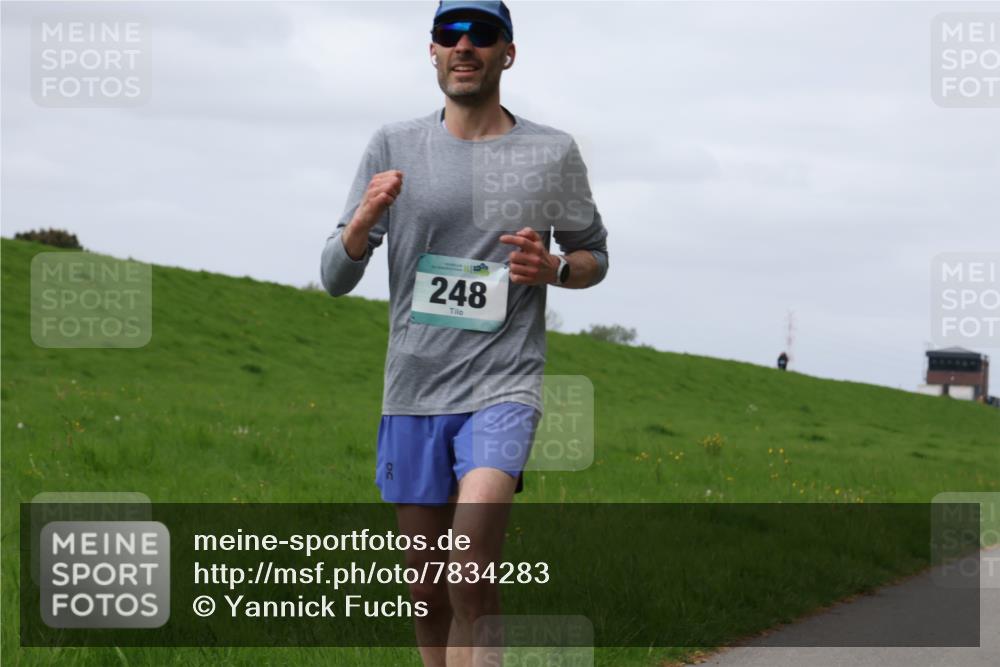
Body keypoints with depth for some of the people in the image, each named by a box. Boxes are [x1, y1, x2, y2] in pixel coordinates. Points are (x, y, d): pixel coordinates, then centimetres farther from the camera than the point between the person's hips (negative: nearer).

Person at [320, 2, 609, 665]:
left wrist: (553, 269, -7)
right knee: (427, 591, 9)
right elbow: (334, 279, 5)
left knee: (471, 571, -24)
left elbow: (594, 256, 17)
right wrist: (365, 218, -16)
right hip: (412, 392, 3)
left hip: (503, 390, -3)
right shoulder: (394, 145, 6)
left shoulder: (553, 152, 3)